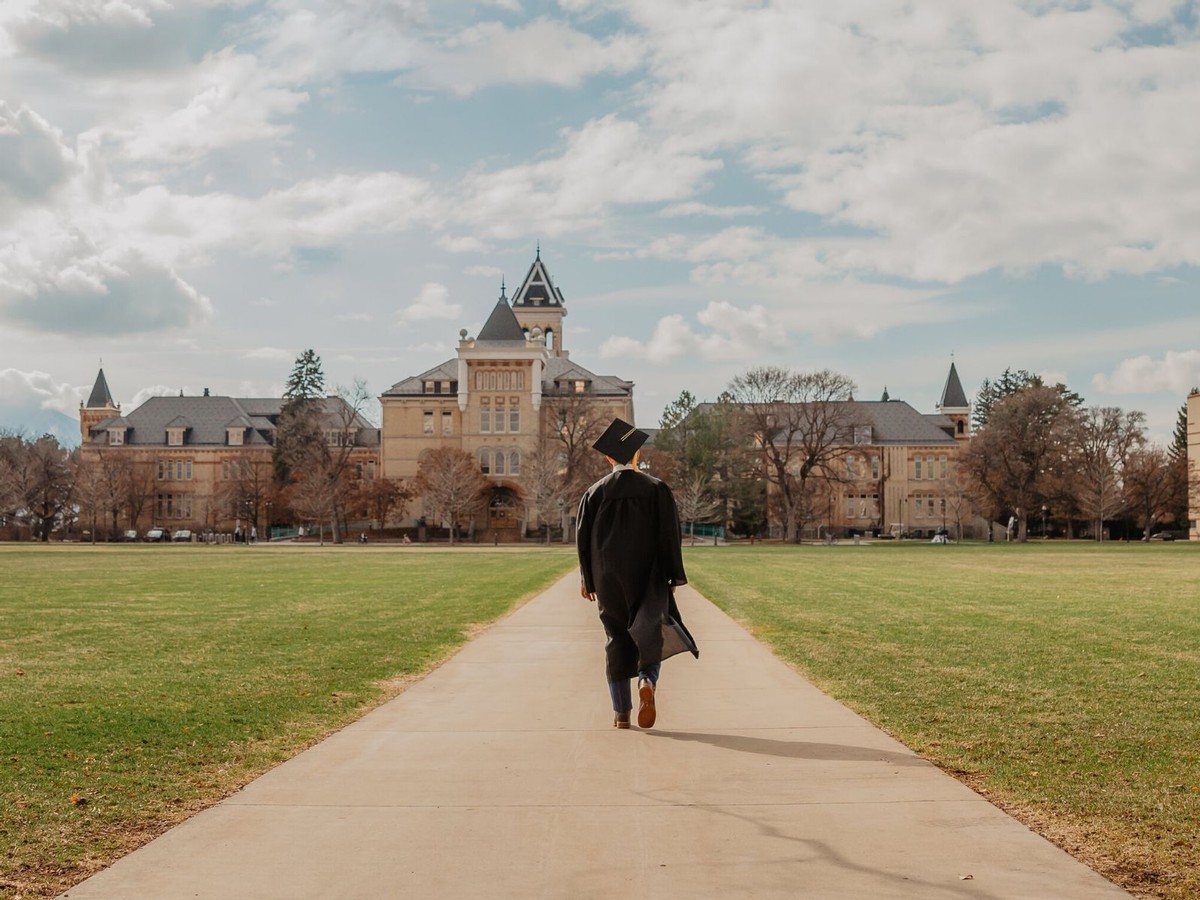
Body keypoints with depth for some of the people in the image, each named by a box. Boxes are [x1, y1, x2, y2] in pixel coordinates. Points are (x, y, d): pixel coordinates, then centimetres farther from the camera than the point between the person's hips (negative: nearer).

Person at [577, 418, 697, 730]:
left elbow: (584, 538, 2)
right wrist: (673, 576, 1)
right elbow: (669, 535, -5)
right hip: (648, 576, -1)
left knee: (617, 640, 10)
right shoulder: (656, 489, -4)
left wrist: (587, 580, 11)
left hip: (608, 579, 2)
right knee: (649, 634, 6)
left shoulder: (595, 492, -1)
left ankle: (621, 712, 10)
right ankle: (647, 682, -25)